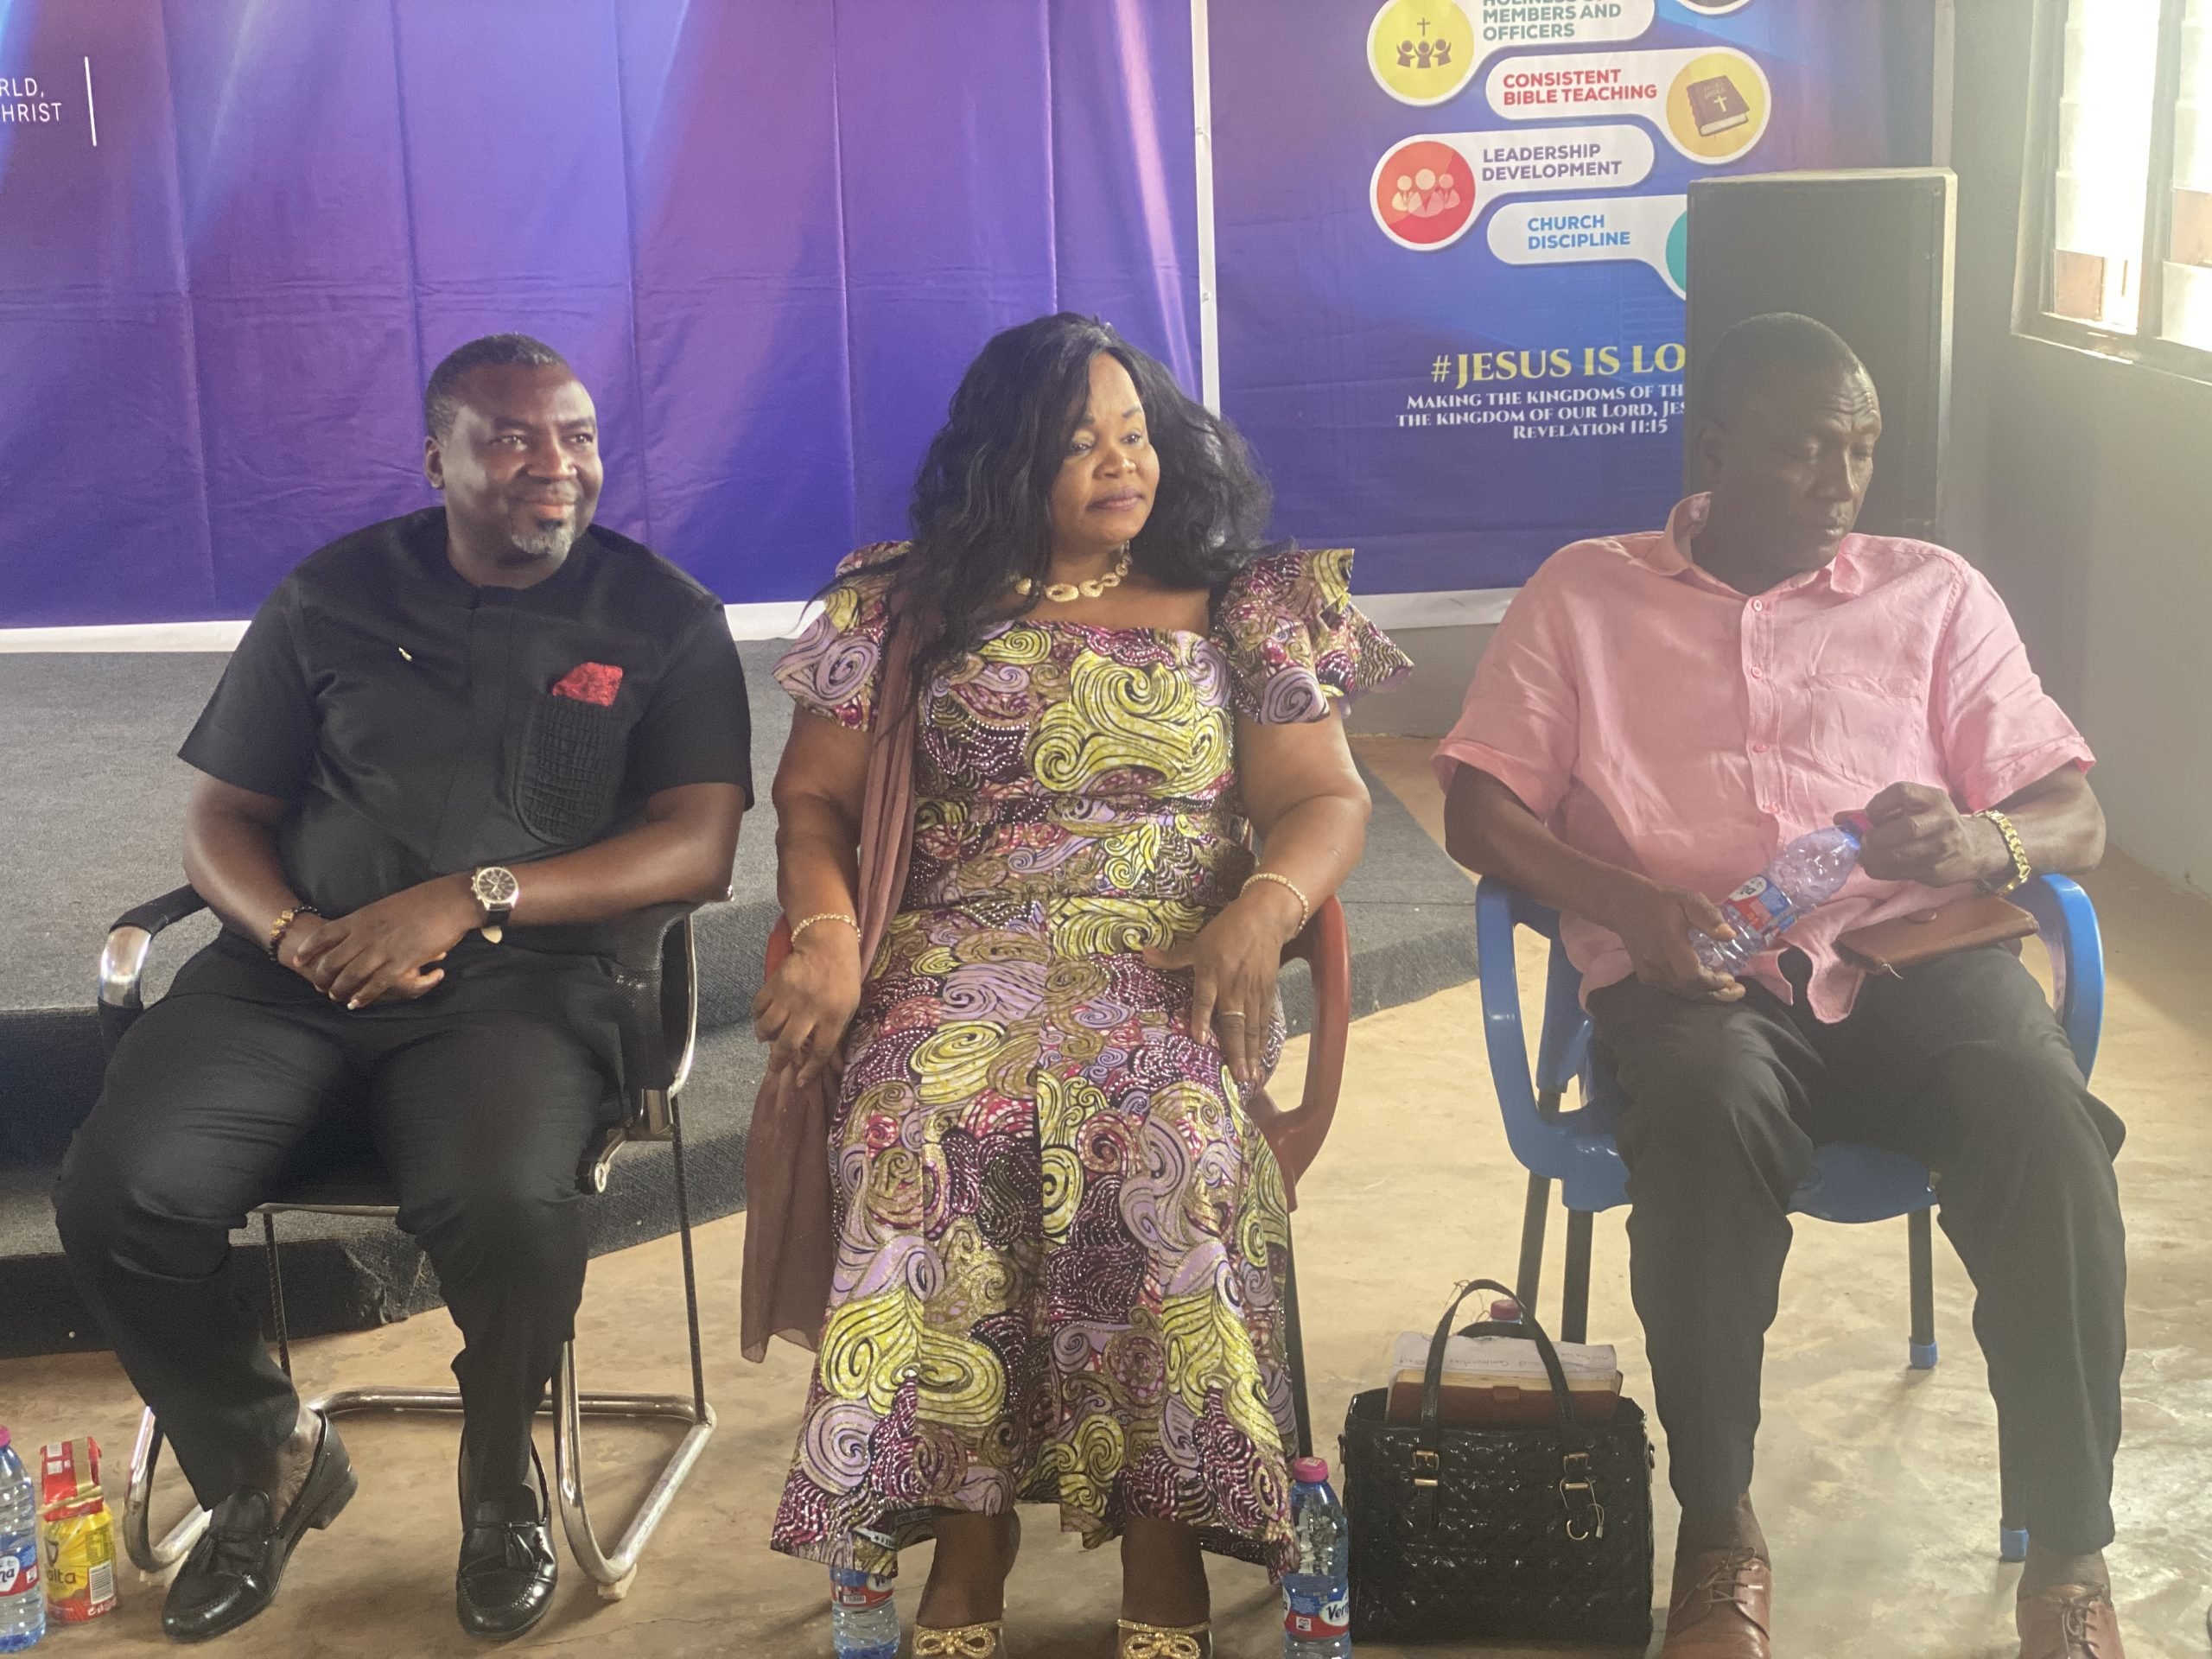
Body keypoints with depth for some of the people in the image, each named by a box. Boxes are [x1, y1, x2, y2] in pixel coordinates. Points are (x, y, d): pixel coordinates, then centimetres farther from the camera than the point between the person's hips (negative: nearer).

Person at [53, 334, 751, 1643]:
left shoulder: (663, 617, 7)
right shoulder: (334, 598, 14)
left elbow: (697, 846, -3)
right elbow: (224, 816, 15)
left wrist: (467, 898, -15)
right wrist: (298, 932, -9)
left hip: (518, 981, -2)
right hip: (292, 978, 3)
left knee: (507, 1208, -35)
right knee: (118, 1200, -23)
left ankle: (501, 1478, 0)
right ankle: (264, 1461, 8)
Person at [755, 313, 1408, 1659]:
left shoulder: (1242, 609, 16)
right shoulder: (916, 608, 16)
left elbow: (1325, 802, 9)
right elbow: (813, 800, 15)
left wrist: (1266, 905, -14)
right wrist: (826, 934, -7)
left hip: (1173, 967, 0)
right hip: (964, 958, 1)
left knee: (1165, 1140, -35)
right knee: (923, 1131, -35)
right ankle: (966, 1540, -28)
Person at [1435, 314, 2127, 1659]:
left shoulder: (1937, 593, 18)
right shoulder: (1584, 593, 16)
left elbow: (2077, 818, 12)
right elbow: (1481, 807, 7)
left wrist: (1982, 845, -14)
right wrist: (1626, 903, -14)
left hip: (1911, 953, 2)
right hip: (1693, 975, -1)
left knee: (2044, 1120, -31)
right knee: (1708, 1118, -37)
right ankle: (1718, 1532, -17)